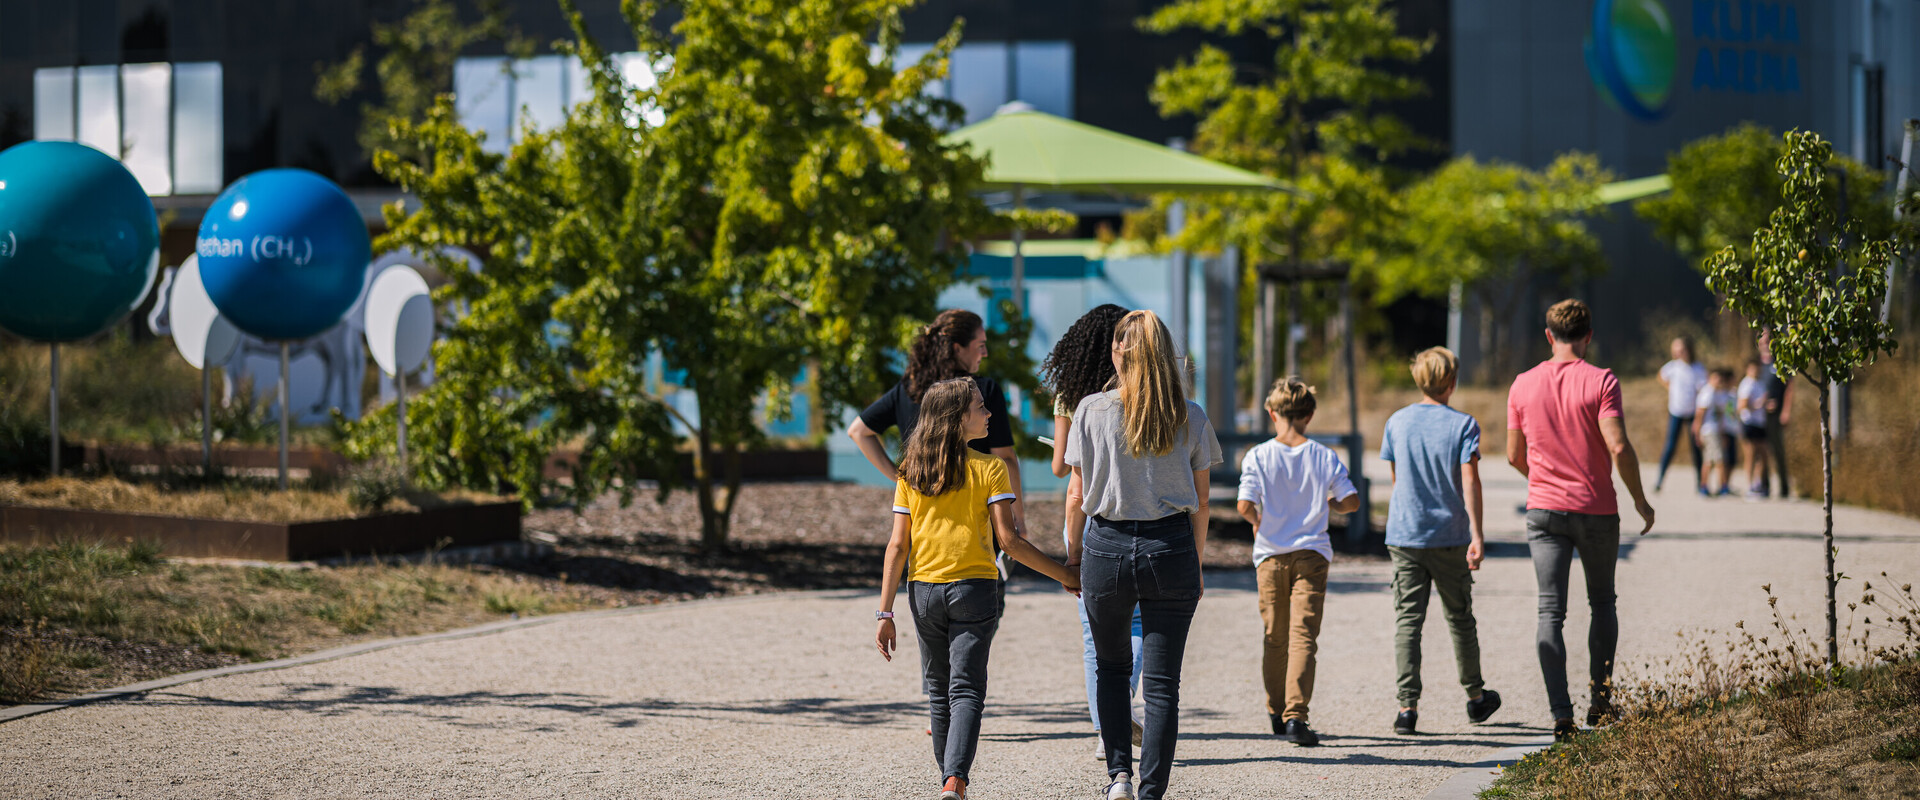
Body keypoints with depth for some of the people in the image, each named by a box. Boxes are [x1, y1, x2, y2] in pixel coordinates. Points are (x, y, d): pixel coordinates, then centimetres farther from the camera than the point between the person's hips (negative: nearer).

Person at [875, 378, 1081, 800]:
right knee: (965, 690, -4)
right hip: (973, 588, -3)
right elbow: (1008, 540, -11)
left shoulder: (911, 473, 4)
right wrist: (1064, 575, -3)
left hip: (924, 590, 3)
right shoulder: (988, 469, -6)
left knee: (939, 692, 16)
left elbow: (897, 545, 1)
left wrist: (885, 613, 1)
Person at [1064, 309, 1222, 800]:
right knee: (1162, 682, 3)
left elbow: (1080, 497, 1)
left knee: (1110, 666, 21)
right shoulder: (1190, 418, 1)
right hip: (1171, 551, 0)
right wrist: (1196, 565, 16)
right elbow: (1201, 502, 5)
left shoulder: (1092, 411, -2)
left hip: (1108, 547, 0)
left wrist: (1072, 557, 13)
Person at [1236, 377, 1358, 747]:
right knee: (1303, 636, -7)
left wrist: (1258, 519, 8)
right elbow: (1352, 501, -1)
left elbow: (1244, 505, -13)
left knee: (1275, 638, 13)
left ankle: (1277, 714, 22)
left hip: (1271, 555, 1)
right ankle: (1296, 716, -20)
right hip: (1311, 553, 0)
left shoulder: (1258, 456, -4)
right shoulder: (1324, 457, 0)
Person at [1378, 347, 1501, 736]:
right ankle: (1476, 697, 28)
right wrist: (1477, 536, -17)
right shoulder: (1463, 425, -7)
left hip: (1404, 536, 1)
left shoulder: (1397, 422, 4)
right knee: (1460, 618, 13)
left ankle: (1408, 705, -10)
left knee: (1408, 620, 0)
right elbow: (1470, 481, -14)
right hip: (1450, 537, -1)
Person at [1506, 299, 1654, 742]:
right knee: (1602, 602, 18)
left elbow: (1515, 455, 8)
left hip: (1544, 509, 2)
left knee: (1550, 612, 0)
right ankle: (1601, 700, 16)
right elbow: (1619, 447, -17)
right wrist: (1640, 500, -5)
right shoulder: (1601, 382, -10)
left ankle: (1561, 714, -8)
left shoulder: (1523, 385, 1)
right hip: (1596, 510, -2)